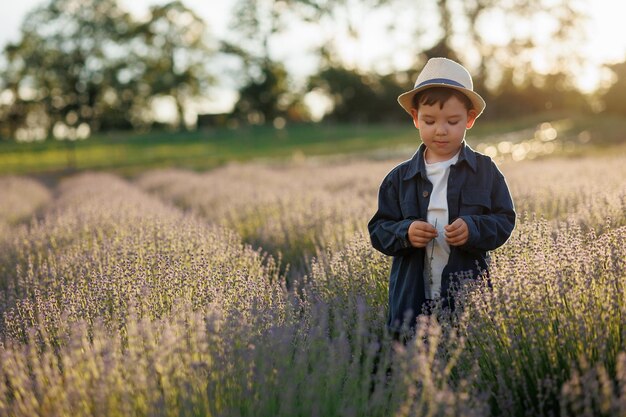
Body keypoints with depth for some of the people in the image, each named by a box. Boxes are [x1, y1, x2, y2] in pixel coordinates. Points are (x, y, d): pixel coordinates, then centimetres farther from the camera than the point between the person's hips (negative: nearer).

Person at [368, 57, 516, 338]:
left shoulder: (485, 171, 3)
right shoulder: (399, 178, 5)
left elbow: (504, 221, 3)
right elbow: (378, 230, 5)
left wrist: (473, 229, -16)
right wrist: (404, 233, -15)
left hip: (470, 296, -1)